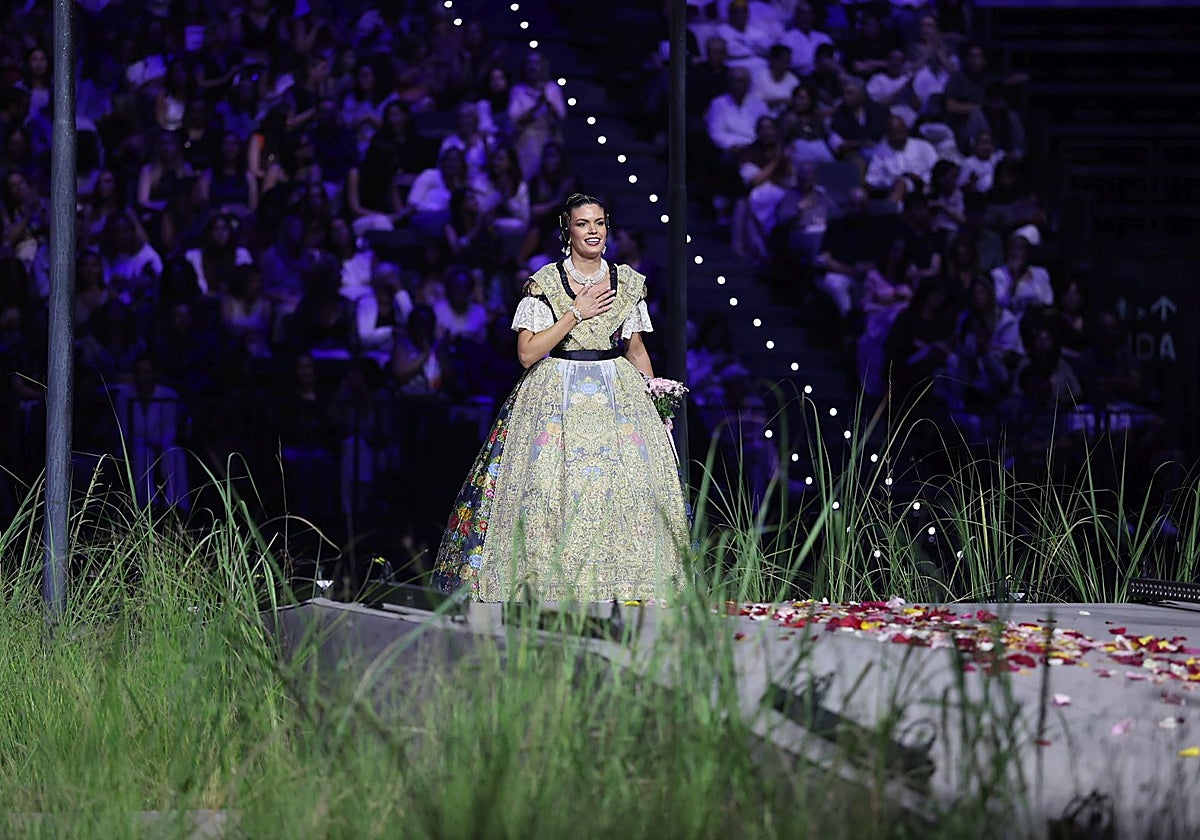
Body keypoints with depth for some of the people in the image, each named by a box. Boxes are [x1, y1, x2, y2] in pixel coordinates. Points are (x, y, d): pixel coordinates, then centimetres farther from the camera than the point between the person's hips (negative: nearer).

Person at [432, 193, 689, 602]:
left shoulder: (628, 281, 8)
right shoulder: (545, 283, -3)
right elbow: (527, 353, -9)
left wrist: (655, 399, 9)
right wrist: (576, 313, -12)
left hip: (619, 395, 3)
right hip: (558, 396, -3)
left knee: (625, 487, -6)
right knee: (553, 488, -12)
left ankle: (621, 582, 2)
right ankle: (550, 583, -5)